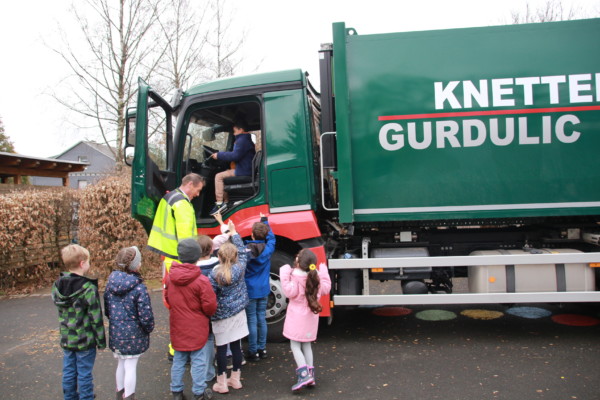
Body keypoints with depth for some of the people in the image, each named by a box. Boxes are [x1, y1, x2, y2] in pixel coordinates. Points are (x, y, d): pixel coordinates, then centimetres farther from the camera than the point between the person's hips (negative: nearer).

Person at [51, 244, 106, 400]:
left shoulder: (57, 286, -4)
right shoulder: (88, 289, -22)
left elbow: (59, 307, 7)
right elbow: (96, 318, -17)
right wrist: (101, 341, -7)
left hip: (66, 339, 6)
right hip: (85, 340, -5)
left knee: (68, 373, 17)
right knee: (84, 375, 7)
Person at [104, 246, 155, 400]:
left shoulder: (111, 281, -3)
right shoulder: (138, 287, -21)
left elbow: (106, 308, 7)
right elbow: (145, 314, -19)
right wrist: (149, 328, -1)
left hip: (115, 332, 6)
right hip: (133, 334, -6)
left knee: (121, 364, 22)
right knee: (131, 367, 6)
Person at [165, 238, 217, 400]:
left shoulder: (170, 277, -5)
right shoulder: (201, 280, -22)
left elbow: (167, 299, 9)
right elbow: (210, 306, -17)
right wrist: (206, 314, 5)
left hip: (177, 327, 5)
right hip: (197, 328, -5)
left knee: (178, 360, 18)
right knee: (198, 362, 8)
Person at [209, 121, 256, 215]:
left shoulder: (241, 140, -12)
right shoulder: (247, 140, 23)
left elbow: (235, 156, -21)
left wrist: (219, 155, -12)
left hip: (244, 171, -11)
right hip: (247, 170, 11)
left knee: (219, 176, -12)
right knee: (224, 174, 22)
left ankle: (219, 203, -15)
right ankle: (225, 201, 16)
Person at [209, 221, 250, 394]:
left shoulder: (214, 274, -16)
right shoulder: (240, 267, -7)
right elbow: (242, 251, 10)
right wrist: (234, 232, 18)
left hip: (221, 316, -3)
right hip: (238, 313, 4)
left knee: (221, 347, 7)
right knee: (236, 345, 13)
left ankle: (222, 383, 14)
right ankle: (236, 379, 24)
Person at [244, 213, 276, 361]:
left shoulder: (246, 250, -16)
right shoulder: (268, 249, -5)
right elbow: (271, 237, 14)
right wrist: (264, 220, 24)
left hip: (250, 291, -4)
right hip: (263, 289, 4)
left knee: (252, 320, 3)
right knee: (261, 319, 13)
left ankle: (253, 352, 11)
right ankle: (262, 349, 21)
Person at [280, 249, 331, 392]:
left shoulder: (295, 276, -16)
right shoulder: (316, 277, 1)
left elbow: (290, 292, -22)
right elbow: (325, 289, 11)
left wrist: (284, 276, -21)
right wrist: (324, 272, 16)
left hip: (297, 317, -6)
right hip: (311, 317, 6)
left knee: (295, 345, -2)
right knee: (306, 345, 17)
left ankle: (304, 374, -16)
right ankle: (310, 374, 17)